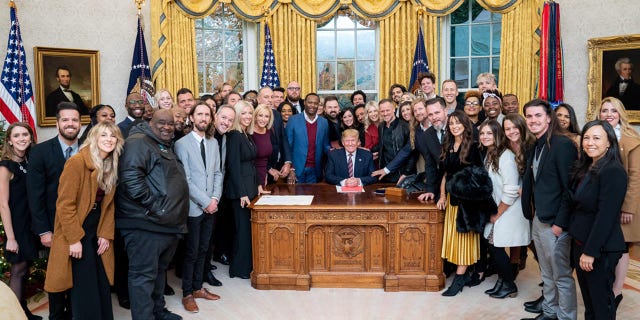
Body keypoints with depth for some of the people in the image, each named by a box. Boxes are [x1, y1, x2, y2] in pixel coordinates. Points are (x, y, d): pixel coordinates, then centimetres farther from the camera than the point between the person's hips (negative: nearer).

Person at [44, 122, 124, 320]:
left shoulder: (112, 166, 6)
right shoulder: (77, 162, -16)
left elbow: (108, 203, 8)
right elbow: (65, 204, -18)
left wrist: (106, 234, 0)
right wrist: (74, 239, -19)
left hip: (98, 232, 7)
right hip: (77, 232, -7)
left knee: (103, 286, 10)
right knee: (84, 287, -1)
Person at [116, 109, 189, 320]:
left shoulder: (167, 148, 20)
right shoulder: (138, 142, -10)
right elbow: (131, 178, -24)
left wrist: (177, 219, 20)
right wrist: (154, 207, -21)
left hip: (169, 224, 10)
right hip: (146, 224, -10)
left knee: (159, 270, 20)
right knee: (144, 275, -1)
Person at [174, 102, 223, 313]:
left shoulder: (213, 142, 9)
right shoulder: (182, 144, -8)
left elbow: (218, 173, 9)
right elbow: (185, 179, -13)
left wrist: (215, 198, -4)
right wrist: (205, 202, -14)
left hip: (210, 206, 5)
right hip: (193, 207, -5)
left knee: (203, 250, 14)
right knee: (191, 252, 4)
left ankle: (198, 287, 28)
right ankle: (187, 294, 18)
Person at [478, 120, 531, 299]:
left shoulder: (506, 156, -20)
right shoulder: (488, 154, 7)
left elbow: (511, 192, -22)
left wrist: (498, 214, -12)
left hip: (509, 211, -7)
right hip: (496, 209, 7)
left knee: (496, 246, -3)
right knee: (492, 246, 7)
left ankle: (509, 286, 17)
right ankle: (502, 281, 25)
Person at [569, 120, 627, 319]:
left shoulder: (613, 172, -17)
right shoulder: (586, 169, 9)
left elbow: (606, 215, -21)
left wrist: (591, 251, -20)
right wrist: (581, 247, 8)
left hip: (601, 248, -8)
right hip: (580, 242, 8)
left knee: (601, 303, 6)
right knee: (588, 297, 19)